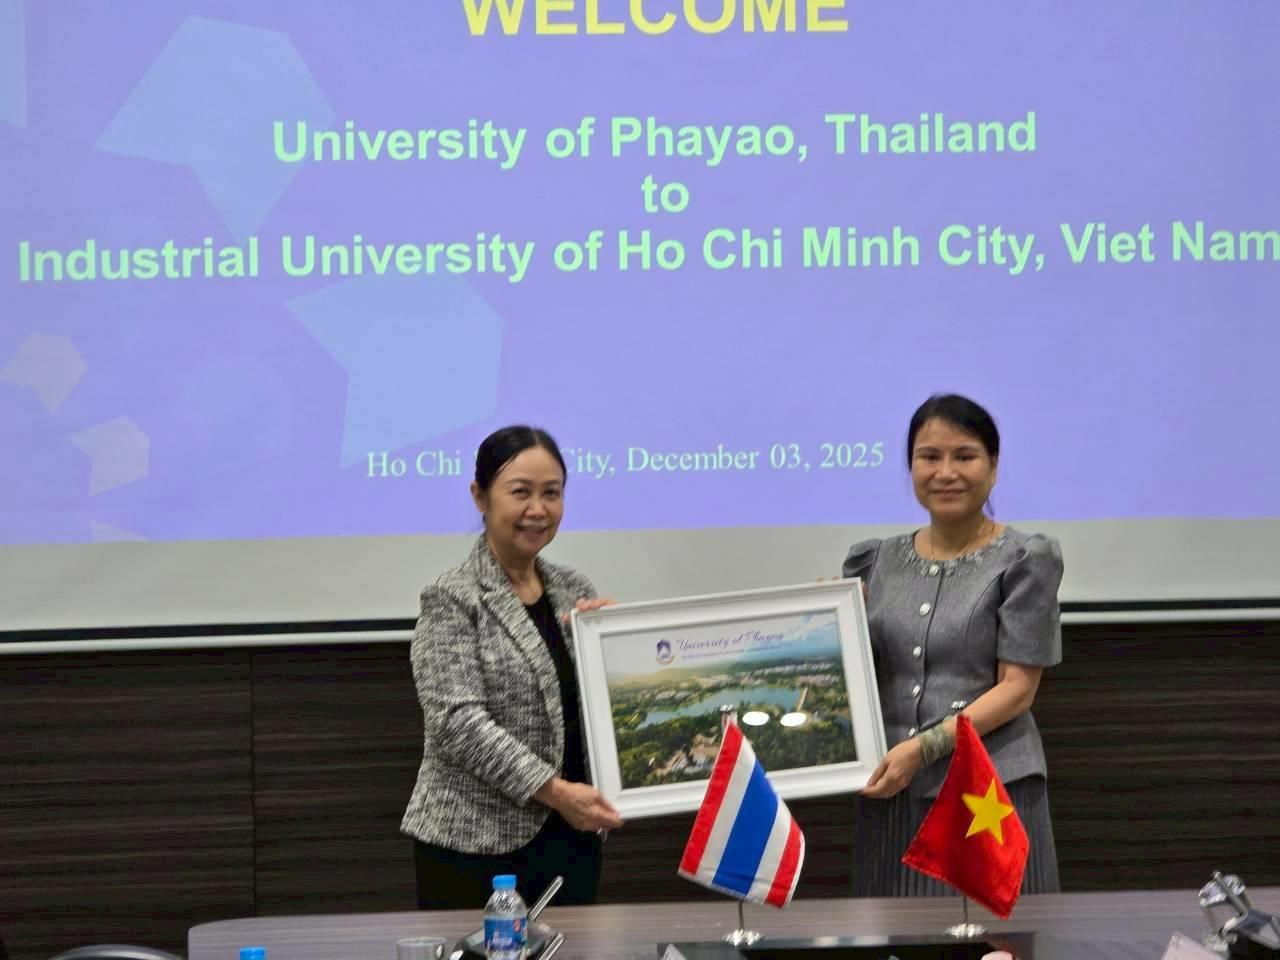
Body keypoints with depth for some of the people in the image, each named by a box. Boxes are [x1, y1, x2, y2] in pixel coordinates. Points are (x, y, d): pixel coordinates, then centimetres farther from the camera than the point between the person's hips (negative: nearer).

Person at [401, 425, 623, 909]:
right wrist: (554, 791, -22)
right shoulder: (452, 600, -7)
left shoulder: (575, 591, 11)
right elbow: (457, 721, -16)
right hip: (475, 845, -5)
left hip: (573, 835, 6)